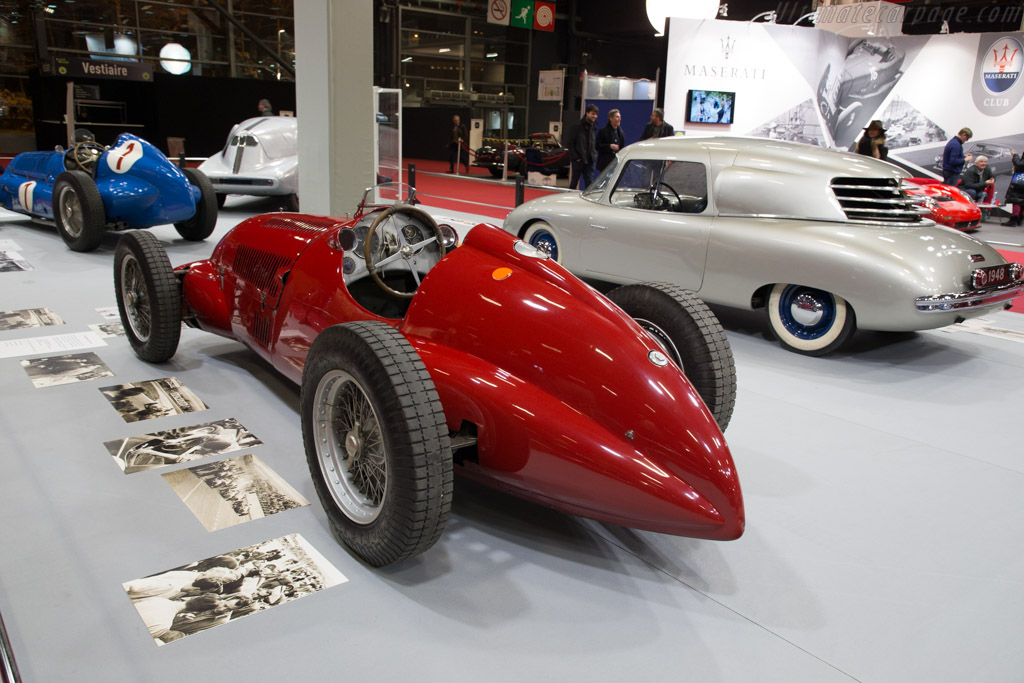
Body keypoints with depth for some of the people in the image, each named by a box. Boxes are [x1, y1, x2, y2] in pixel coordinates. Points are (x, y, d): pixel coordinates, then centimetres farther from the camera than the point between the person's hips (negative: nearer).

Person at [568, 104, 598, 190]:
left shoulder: (593, 127, 10)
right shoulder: (578, 126, -7)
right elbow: (570, 143, -8)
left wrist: (594, 154, 6)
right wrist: (575, 157, -13)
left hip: (589, 160, 5)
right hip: (578, 160, -5)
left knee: (589, 183, -1)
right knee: (574, 182, 7)